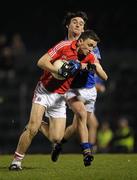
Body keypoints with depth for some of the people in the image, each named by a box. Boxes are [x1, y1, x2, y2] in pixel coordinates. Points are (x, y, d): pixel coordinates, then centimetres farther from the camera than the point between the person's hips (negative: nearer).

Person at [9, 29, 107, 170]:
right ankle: (16, 160, -3)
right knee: (33, 129, -19)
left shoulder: (89, 57, 0)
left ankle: (42, 124, 25)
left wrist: (94, 67, -21)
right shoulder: (64, 46, -14)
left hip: (60, 97, 5)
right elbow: (41, 62, -17)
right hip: (44, 92, -4)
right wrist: (60, 71, -29)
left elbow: (104, 77, -2)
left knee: (56, 139, -6)